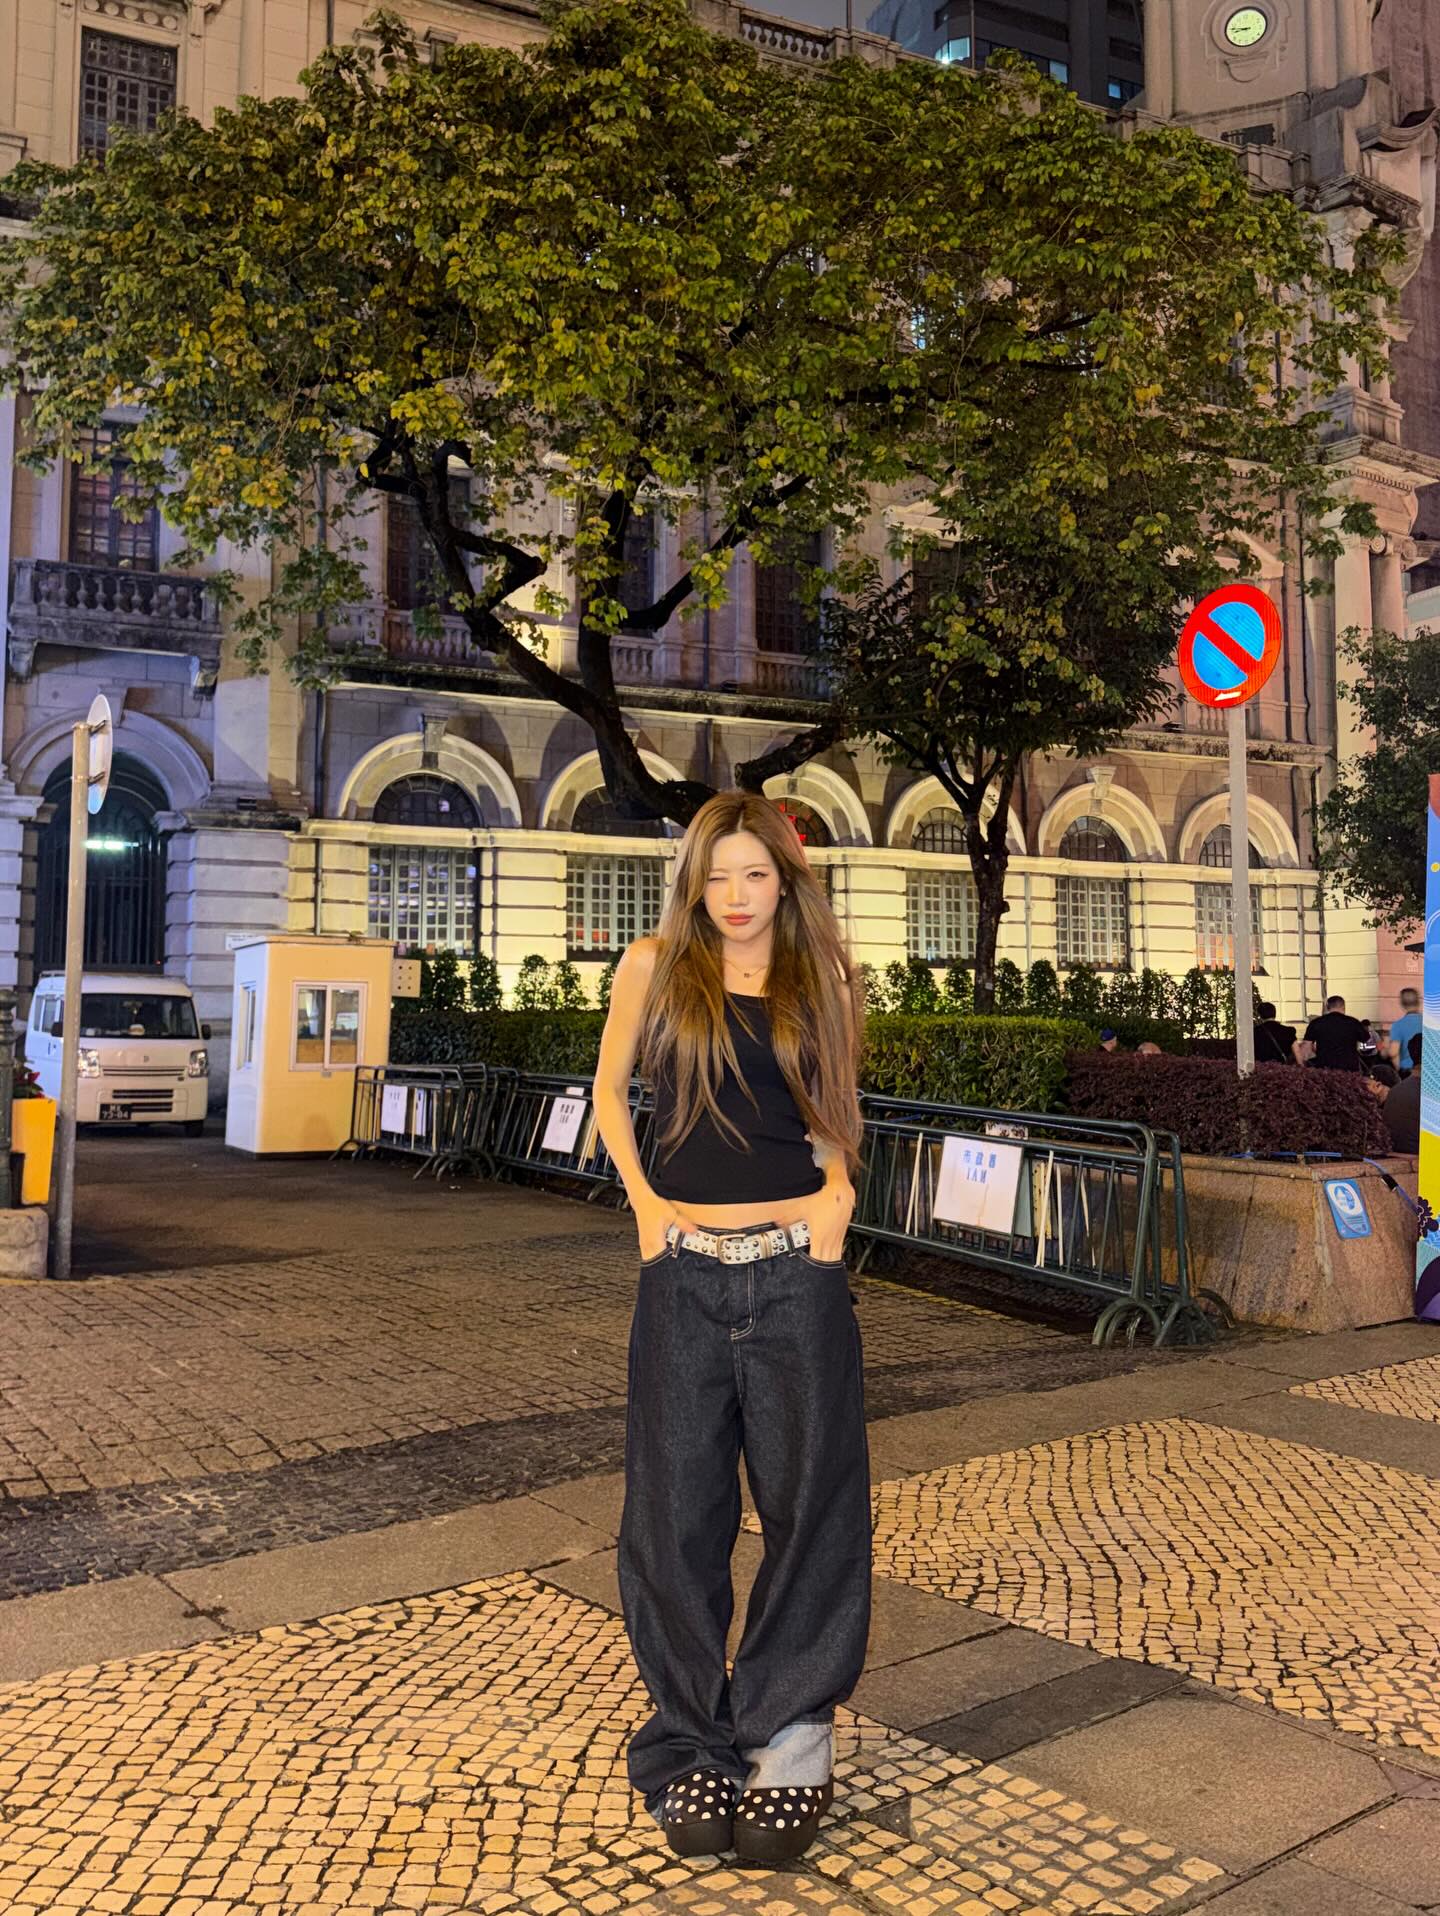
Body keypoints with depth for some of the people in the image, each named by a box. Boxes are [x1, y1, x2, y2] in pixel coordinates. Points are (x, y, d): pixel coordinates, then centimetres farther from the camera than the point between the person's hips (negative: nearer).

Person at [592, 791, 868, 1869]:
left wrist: (839, 1188, -2)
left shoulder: (819, 979, 8)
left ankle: (790, 1737, 22)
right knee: (677, 1512, 7)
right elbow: (610, 1090, 14)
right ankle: (693, 1747, 23)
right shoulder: (657, 966, 4)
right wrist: (643, 1201, 1)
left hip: (799, 1271, 1)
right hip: (685, 1274, 0)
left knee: (811, 1498, 5)